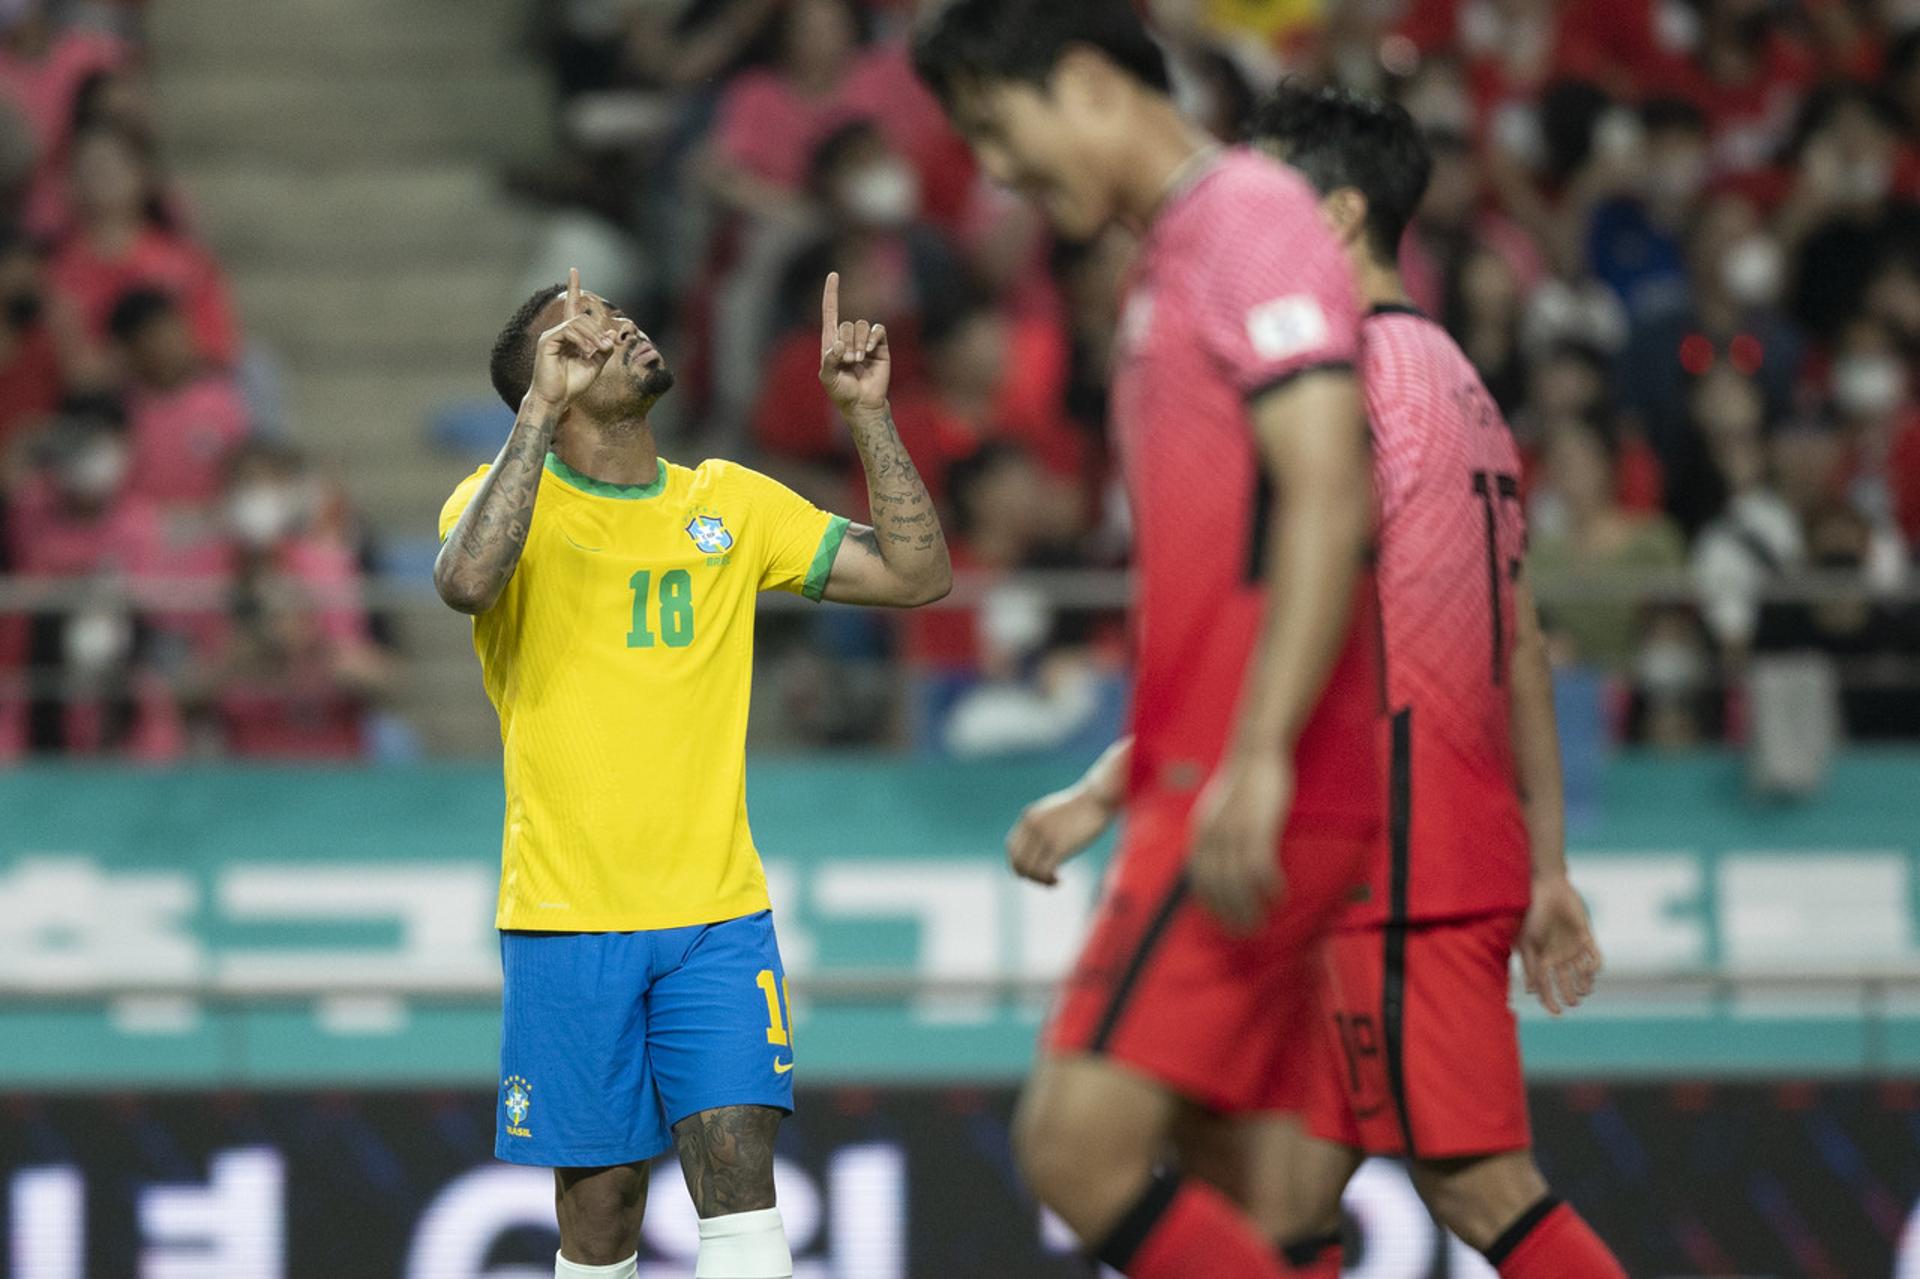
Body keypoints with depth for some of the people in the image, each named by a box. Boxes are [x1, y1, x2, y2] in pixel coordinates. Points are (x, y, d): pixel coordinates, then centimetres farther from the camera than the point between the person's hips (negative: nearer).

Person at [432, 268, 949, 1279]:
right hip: (567, 918, -2)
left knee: (739, 1170, -11)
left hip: (717, 912, 2)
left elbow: (916, 574, 9)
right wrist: (542, 408, -25)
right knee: (600, 1198, 1)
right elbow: (466, 580, -25)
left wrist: (866, 413, 1)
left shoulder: (730, 502, 11)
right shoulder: (510, 493, -1)